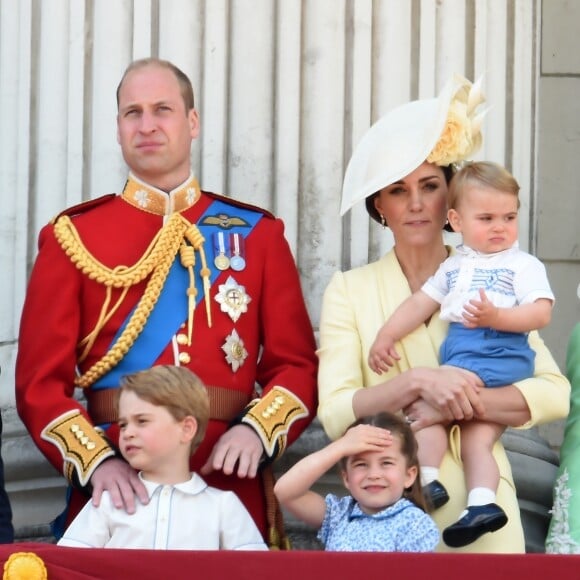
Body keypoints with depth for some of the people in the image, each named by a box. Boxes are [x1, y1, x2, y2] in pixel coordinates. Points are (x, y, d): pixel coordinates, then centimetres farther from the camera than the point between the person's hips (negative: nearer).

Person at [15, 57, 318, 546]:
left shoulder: (256, 234, 8)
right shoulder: (73, 237, 4)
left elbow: (297, 365, 5)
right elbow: (41, 381, -1)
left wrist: (257, 430, -14)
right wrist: (96, 461, -17)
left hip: (231, 487, 1)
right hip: (117, 491, -1)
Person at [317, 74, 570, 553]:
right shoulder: (349, 291, 2)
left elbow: (554, 393, -4)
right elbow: (334, 414, -8)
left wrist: (457, 403, -16)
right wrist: (418, 383, -22)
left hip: (479, 506, 1)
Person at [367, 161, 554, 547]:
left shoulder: (524, 265, 3)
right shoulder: (453, 267, 22)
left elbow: (541, 313, -9)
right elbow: (420, 303, 22)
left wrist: (497, 316, -23)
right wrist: (385, 337, 14)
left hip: (501, 353, -7)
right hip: (459, 351, 7)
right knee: (477, 437, -2)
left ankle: (429, 482, -18)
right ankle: (483, 505, -10)